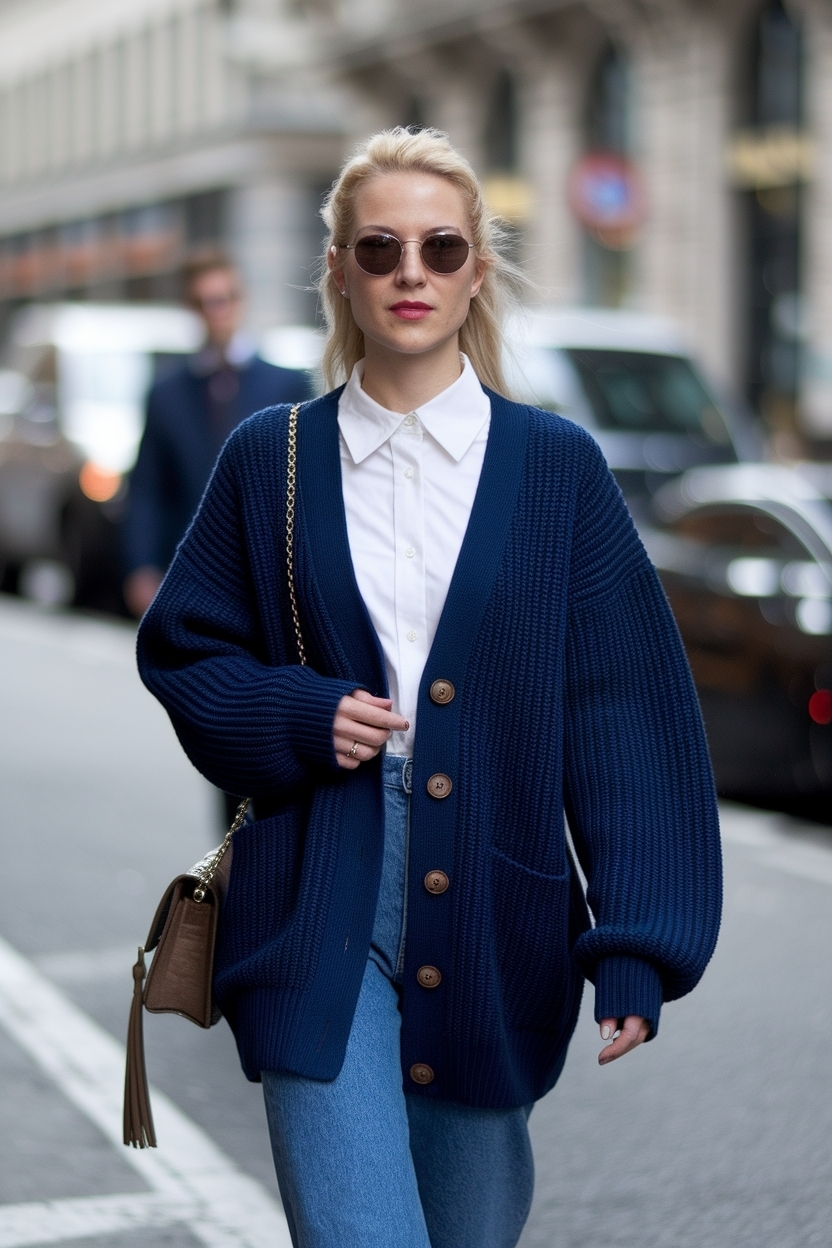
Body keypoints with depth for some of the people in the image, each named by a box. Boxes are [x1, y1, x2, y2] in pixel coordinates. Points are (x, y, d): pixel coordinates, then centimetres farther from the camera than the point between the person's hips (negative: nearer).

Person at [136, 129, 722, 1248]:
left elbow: (626, 714, -2)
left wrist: (638, 944, -9)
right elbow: (180, 650, 11)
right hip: (320, 910, -1)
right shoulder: (272, 459, 3)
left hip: (494, 914, 1)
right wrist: (296, 717, -9)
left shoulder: (554, 466, 1)